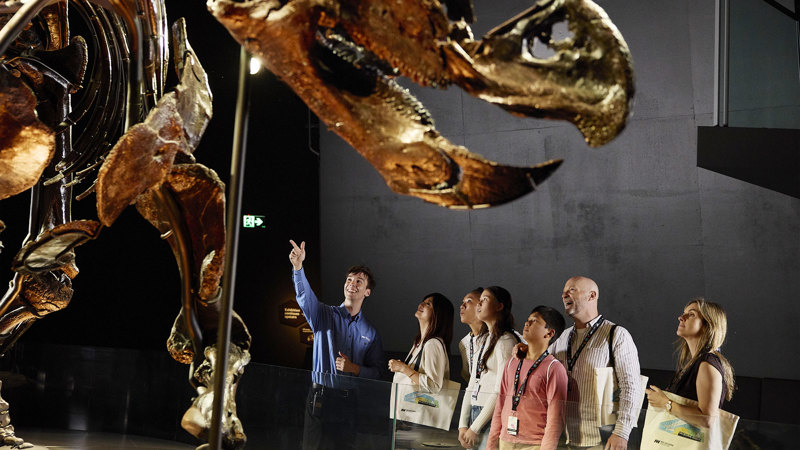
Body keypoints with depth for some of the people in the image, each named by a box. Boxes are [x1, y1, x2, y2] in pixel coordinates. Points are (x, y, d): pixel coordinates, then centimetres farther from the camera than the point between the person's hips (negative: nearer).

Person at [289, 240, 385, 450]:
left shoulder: (371, 333, 10)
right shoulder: (325, 316, 5)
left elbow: (376, 371, 8)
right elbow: (305, 296, -14)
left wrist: (354, 368, -12)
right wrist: (298, 266, -30)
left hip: (349, 401, 2)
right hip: (320, 397, -2)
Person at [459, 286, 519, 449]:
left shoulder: (505, 340, -8)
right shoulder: (485, 341, 18)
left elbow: (500, 390, -14)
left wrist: (475, 428, -13)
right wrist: (463, 425, 6)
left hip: (492, 416, -7)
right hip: (476, 414, 7)